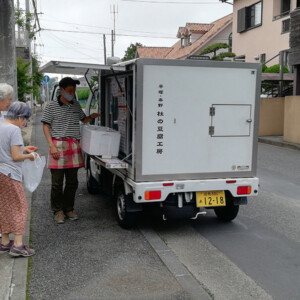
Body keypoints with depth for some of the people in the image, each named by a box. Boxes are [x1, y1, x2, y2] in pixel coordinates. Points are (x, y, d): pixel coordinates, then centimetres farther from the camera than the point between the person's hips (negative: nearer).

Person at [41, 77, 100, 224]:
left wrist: (92, 117, 5)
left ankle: (69, 208, 23)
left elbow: (83, 119, 27)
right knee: (57, 182, 0)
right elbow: (46, 126, -3)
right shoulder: (51, 107, -1)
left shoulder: (76, 105, 13)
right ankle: (58, 210, 15)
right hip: (58, 145, -4)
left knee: (72, 181, 9)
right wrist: (52, 146, -12)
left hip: (74, 146, 5)